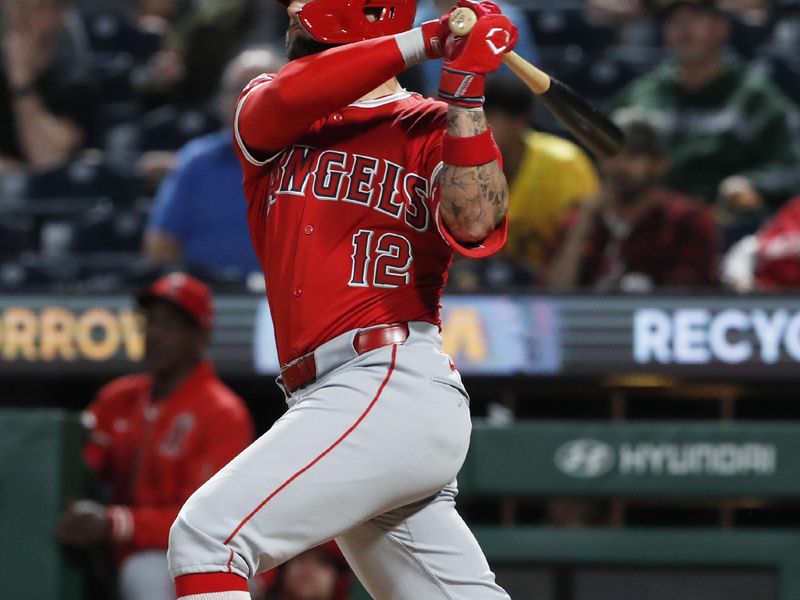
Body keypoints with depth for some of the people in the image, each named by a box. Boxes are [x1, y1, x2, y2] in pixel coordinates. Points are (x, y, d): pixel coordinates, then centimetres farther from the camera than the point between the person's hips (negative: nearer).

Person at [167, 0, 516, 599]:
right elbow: (286, 96, -7)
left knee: (208, 536, -19)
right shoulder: (266, 111, 18)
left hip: (395, 387, -6)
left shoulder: (434, 129, 4)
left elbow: (475, 225, -16)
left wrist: (465, 90, -20)